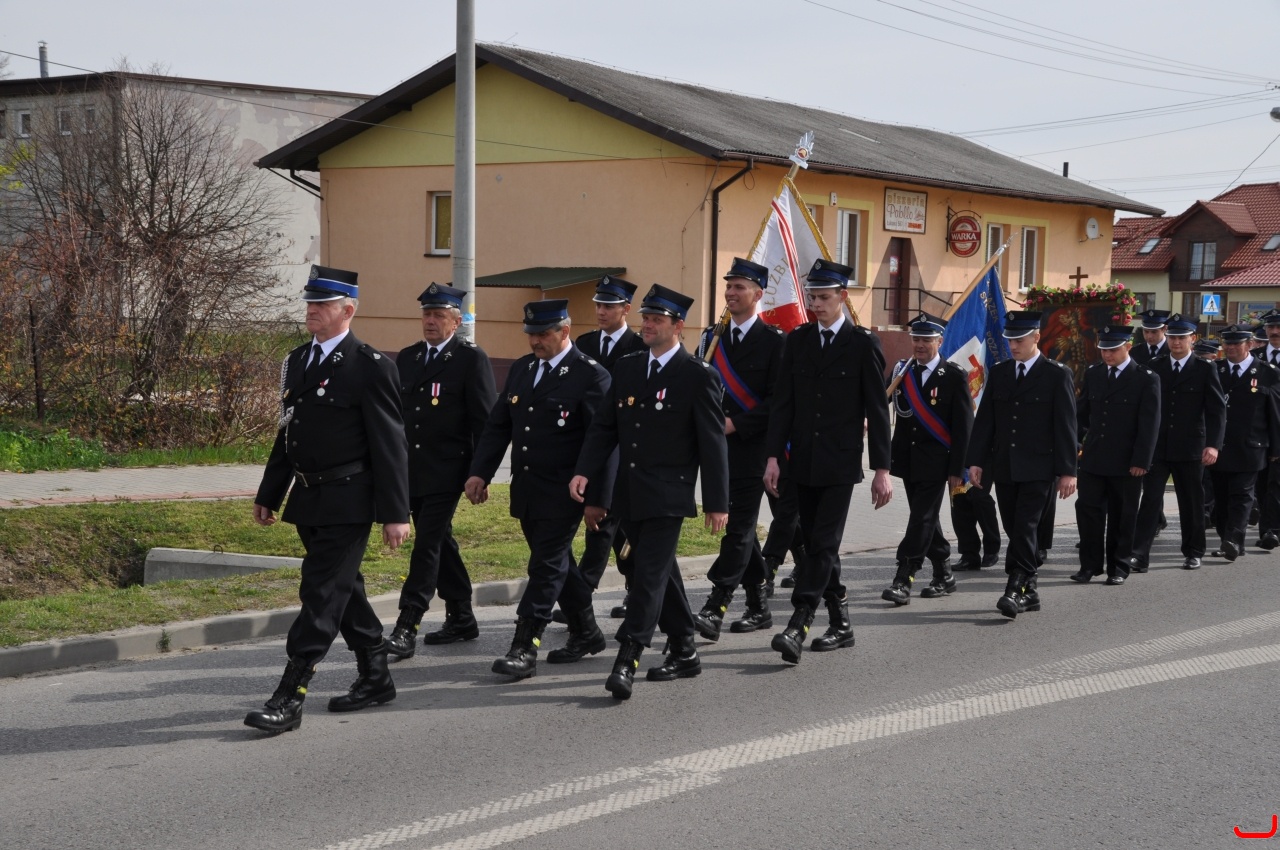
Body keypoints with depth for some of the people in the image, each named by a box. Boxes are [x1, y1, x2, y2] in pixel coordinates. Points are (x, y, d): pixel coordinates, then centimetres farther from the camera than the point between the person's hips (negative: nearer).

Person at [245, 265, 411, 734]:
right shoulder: (296, 361, 13)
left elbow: (389, 444, -13)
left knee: (322, 595, -9)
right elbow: (287, 434, 19)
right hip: (309, 501, 8)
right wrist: (268, 495, 19)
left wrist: (395, 513, -15)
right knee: (344, 590, 16)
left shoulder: (370, 366, -11)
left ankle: (289, 698, -8)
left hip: (347, 502, -8)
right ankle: (375, 678, 29)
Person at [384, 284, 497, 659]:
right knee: (439, 543, 14)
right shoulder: (406, 358, 14)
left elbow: (484, 421, -7)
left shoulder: (472, 359, -5)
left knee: (428, 544, -11)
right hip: (411, 470, 7)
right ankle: (461, 620, 25)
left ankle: (406, 629, -12)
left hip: (446, 472, -7)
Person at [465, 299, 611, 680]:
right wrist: (480, 472, 2)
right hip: (525, 490, 7)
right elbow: (497, 426, 13)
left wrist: (596, 498, -16)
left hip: (563, 494, -7)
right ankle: (587, 633, 32)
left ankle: (525, 648, -5)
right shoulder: (521, 369, 11)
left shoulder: (590, 375, -11)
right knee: (558, 564, 17)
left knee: (547, 566, -6)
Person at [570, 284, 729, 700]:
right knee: (660, 574, 15)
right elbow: (604, 427, 11)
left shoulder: (698, 376, -7)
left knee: (649, 574, -13)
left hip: (667, 497, -7)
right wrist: (584, 471, -3)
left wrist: (717, 502, -8)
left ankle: (626, 663, -17)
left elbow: (713, 443, -7)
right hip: (629, 494, 7)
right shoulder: (626, 368, 11)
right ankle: (684, 653, 26)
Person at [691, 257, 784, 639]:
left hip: (751, 447, -6)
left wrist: (735, 424, -16)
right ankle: (759, 604, 22)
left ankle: (714, 608, -14)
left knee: (739, 526, -8)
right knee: (738, 525, 12)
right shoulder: (711, 337, 12)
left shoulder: (773, 340, -6)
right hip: (717, 446, 6)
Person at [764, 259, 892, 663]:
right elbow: (783, 403, 7)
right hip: (803, 463, 5)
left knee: (824, 545, -11)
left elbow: (877, 411, -4)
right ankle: (841, 624, 19)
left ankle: (796, 628, -17)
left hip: (840, 463, -5)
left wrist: (882, 468, -7)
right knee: (817, 546, 9)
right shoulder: (797, 341, 9)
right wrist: (774, 456, -1)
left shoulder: (863, 344, -3)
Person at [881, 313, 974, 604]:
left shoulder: (954, 376, -6)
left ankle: (903, 580, -10)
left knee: (923, 519, -8)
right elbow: (901, 413, 8)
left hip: (935, 462, -6)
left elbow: (963, 426, -8)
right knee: (925, 519, 13)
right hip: (907, 458, 6)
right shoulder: (902, 371, 9)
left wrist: (957, 469, -11)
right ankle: (944, 576, 24)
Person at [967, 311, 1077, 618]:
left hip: (1037, 469, -5)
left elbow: (1065, 425, -4)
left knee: (1025, 529, -12)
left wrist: (1067, 470, -8)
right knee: (1015, 532, 8)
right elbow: (984, 419, 11)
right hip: (1003, 468, 5)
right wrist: (976, 460, 4)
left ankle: (1015, 590, -14)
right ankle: (1030, 590, 17)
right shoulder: (998, 373, 12)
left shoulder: (1057, 375, -2)